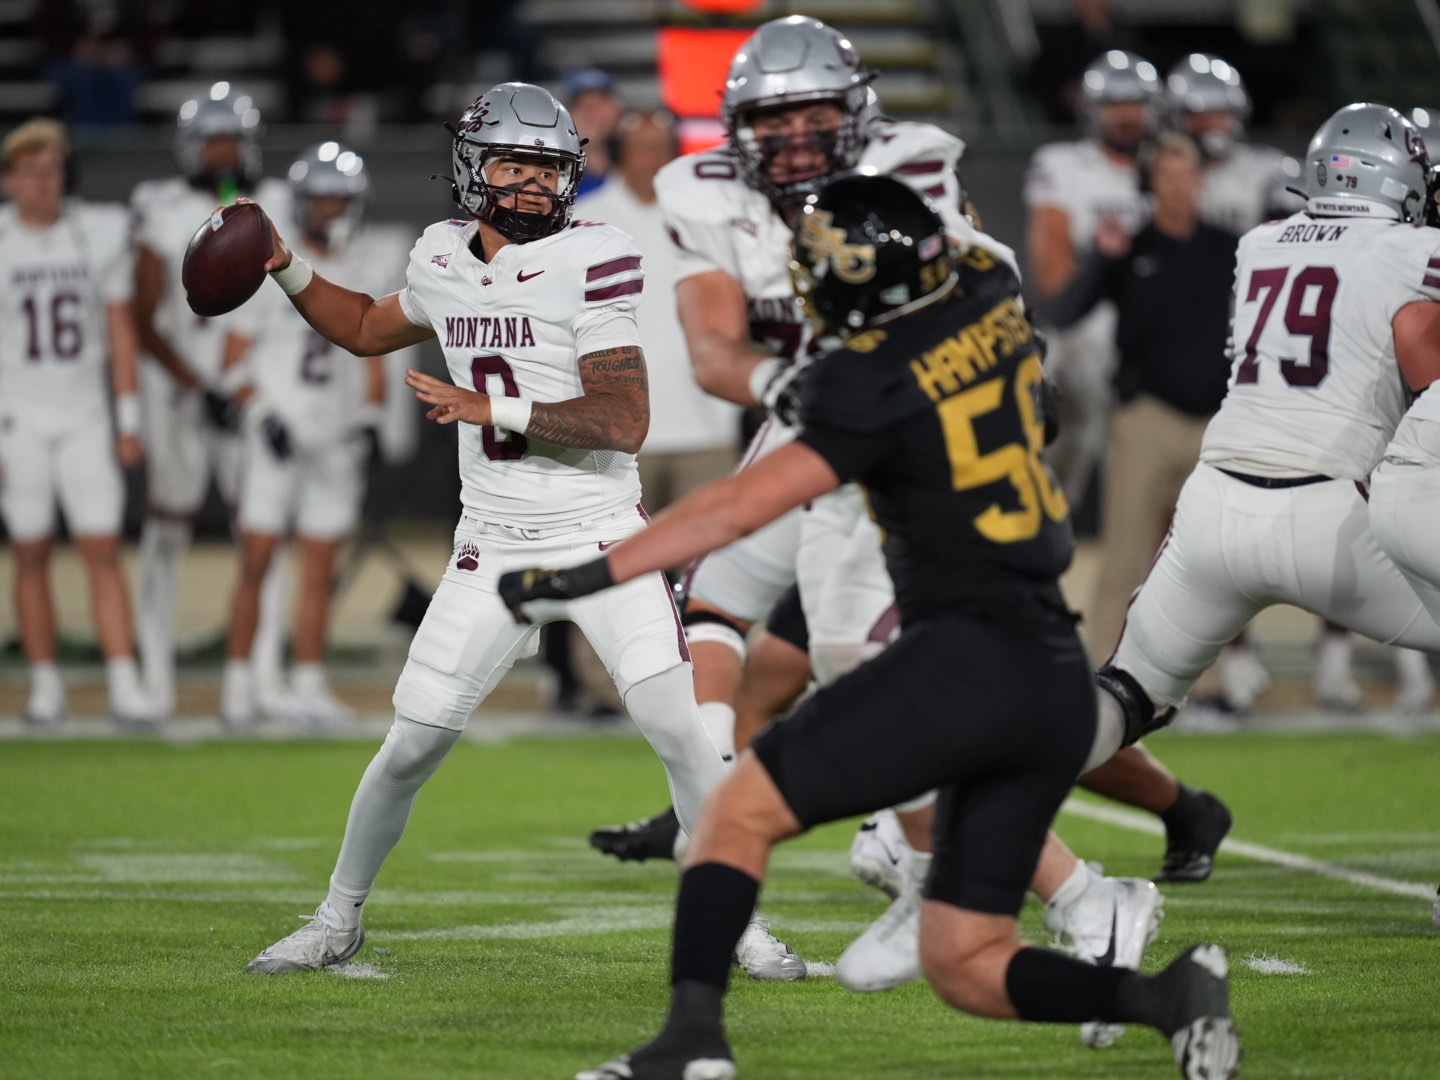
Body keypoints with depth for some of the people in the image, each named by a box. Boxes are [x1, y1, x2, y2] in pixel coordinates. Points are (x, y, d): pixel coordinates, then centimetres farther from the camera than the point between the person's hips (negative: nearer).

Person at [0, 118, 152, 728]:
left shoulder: (101, 233, 1)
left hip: (85, 418, 1)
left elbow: (120, 329, 6)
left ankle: (124, 687, -8)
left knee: (103, 554, -5)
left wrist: (129, 421, 3)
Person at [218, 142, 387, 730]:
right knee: (256, 563, -5)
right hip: (277, 438, -3)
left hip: (338, 439, 3)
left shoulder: (367, 276, 8)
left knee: (320, 571, 5)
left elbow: (374, 360, 15)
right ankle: (238, 685, 0)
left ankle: (308, 688, 8)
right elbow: (235, 357, -2)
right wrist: (263, 415, -13)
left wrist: (372, 417, 1)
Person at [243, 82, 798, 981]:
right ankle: (338, 922, 22)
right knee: (412, 746, 5)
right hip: (494, 550, 4)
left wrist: (492, 409, -21)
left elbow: (625, 424, -19)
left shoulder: (590, 263, -13)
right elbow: (370, 330, 28)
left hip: (602, 536, -4)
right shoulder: (443, 260, 5)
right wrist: (287, 270, 15)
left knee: (678, 728, -14)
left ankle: (742, 924, -2)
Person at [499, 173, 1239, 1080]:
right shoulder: (995, 303, 10)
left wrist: (588, 576, -9)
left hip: (966, 658, -8)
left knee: (739, 811, -2)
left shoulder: (881, 389, -10)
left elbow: (743, 506, -12)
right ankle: (1166, 995, -9)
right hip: (1060, 683, 8)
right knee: (964, 965, 11)